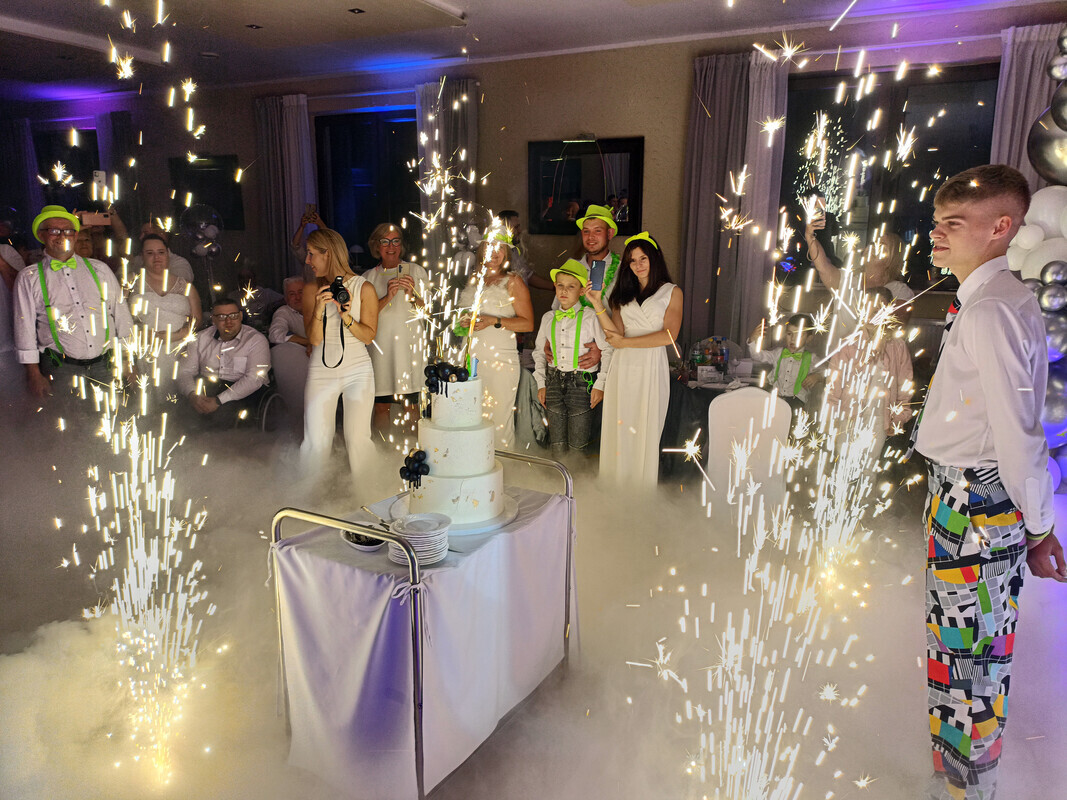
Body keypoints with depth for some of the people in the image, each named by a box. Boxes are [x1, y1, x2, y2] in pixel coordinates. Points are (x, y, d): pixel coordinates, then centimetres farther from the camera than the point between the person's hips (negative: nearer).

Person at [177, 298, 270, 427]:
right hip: (206, 387, 3)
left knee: (221, 413, -34)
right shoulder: (202, 338, 14)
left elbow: (254, 378, -14)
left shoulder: (256, 339, -1)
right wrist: (192, 395, -14)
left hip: (243, 392, -3)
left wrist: (219, 401, -22)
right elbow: (185, 371, 10)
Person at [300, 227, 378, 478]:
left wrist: (346, 316, -19)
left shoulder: (364, 288, -2)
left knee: (357, 438, -2)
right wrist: (319, 309, -18)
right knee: (315, 441, -2)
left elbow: (368, 336, -3)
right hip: (321, 371, 2)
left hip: (358, 371, -2)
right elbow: (314, 339, -2)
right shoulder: (311, 289, 4)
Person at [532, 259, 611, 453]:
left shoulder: (590, 317, -4)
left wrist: (600, 385, -6)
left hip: (582, 383, -4)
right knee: (556, 445, 7)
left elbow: (608, 350, -2)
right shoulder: (548, 318, 9)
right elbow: (539, 351, 18)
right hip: (553, 383, 4)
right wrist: (541, 384, 11)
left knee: (577, 447, -1)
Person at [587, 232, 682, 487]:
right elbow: (615, 332, 2)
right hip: (622, 367, 3)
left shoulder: (672, 292, 7)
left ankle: (643, 492, 12)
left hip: (651, 368, -3)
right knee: (618, 428, 3)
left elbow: (669, 336, -7)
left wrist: (625, 342, -8)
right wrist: (597, 303, -7)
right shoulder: (623, 293, 16)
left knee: (646, 430, 2)